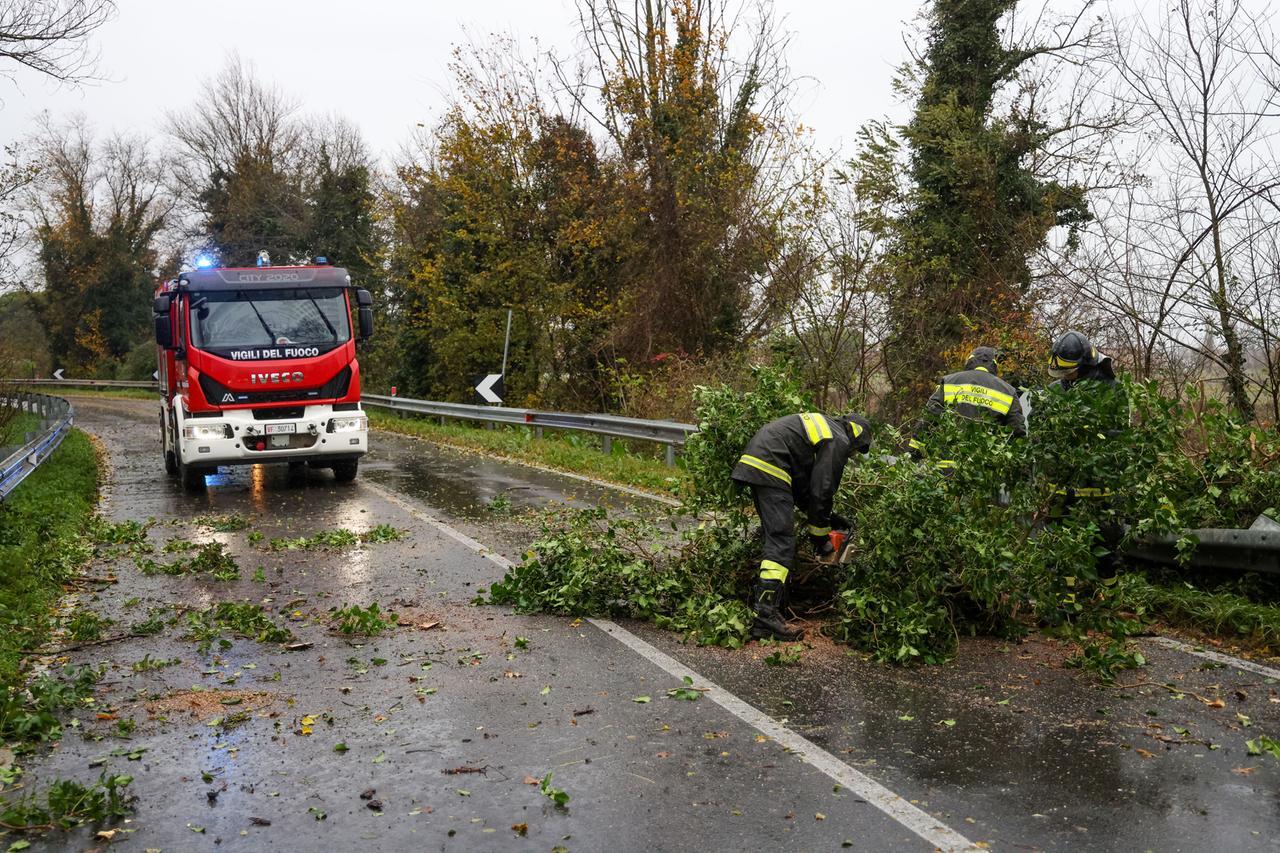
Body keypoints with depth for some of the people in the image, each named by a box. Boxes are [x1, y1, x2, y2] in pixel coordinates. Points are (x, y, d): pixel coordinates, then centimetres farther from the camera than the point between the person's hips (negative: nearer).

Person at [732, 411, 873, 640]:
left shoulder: (823, 427, 28)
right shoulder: (839, 441, 0)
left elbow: (801, 483, 28)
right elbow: (822, 491, -5)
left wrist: (826, 516, 27)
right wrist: (820, 536, 6)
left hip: (752, 462, 10)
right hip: (769, 469, -10)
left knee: (775, 536, 17)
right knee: (782, 543, -11)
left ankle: (759, 600, 18)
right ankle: (765, 617, -18)